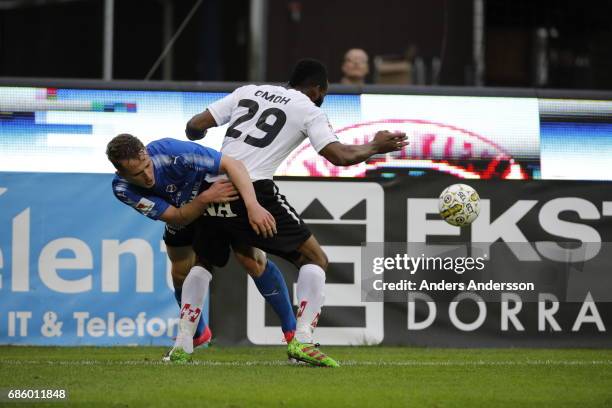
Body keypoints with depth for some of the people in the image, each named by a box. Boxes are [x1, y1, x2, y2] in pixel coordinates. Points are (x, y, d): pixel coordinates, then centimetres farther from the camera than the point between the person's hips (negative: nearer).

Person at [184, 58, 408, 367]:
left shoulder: (248, 92, 20)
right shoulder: (308, 110, 7)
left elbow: (195, 126, 15)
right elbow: (341, 156, -2)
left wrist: (196, 133, 39)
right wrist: (374, 147, 17)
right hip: (254, 190, -5)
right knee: (315, 260, 5)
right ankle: (302, 340, -9)